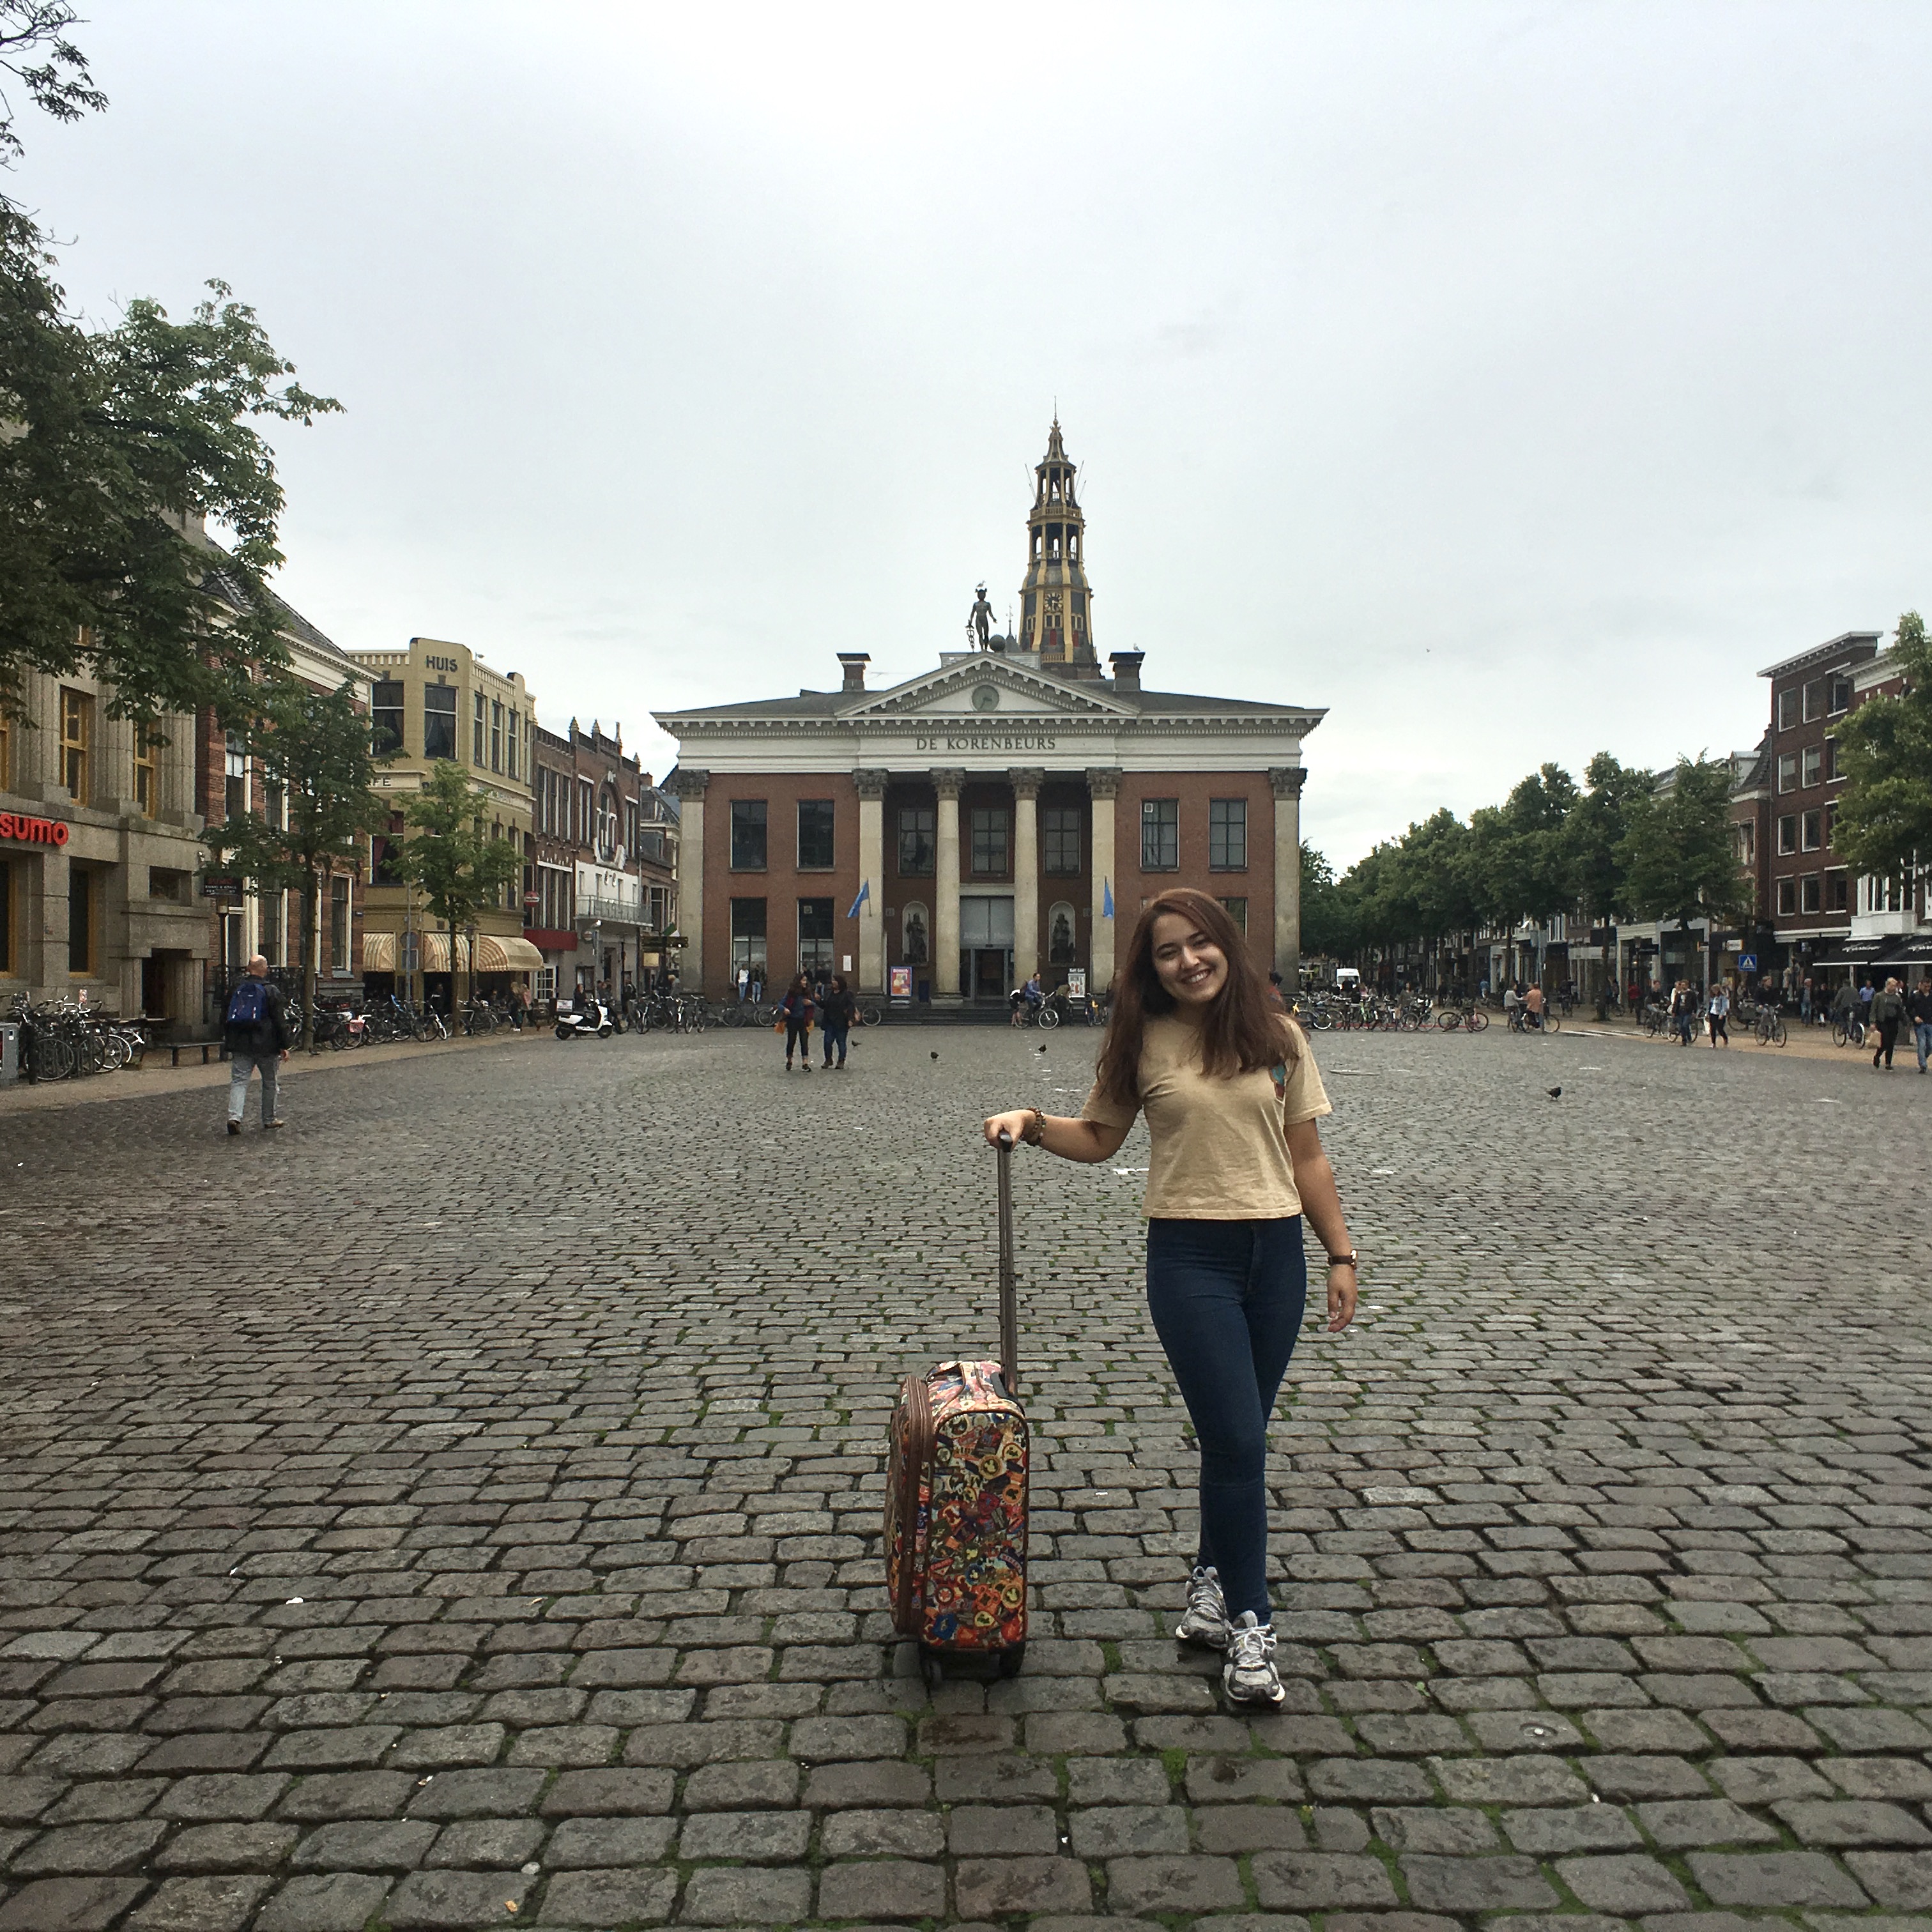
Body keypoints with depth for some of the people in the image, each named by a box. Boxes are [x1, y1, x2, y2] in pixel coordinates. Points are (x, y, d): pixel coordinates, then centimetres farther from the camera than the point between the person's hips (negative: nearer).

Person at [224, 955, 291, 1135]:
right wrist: (283, 1046, -2)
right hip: (266, 1046, -3)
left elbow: (226, 1020, 14)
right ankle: (269, 1119, 18)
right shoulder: (272, 992, -8)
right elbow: (280, 1021, -8)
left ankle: (234, 1117, -16)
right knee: (269, 1083, 10)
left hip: (240, 1046, 3)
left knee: (238, 1081, 2)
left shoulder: (236, 990, 6)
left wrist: (228, 1043, 22)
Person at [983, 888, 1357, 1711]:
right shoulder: (1143, 1044, 0)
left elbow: (1306, 1156, 7)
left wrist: (1340, 1254, 5)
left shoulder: (1277, 1040, 4)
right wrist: (1032, 1123, -8)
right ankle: (1247, 1623, 8)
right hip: (1189, 1255, -2)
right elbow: (1098, 1137, 10)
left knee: (1237, 1438, 11)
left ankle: (1211, 1585, 30)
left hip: (1275, 1251, 3)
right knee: (1237, 1442, -6)